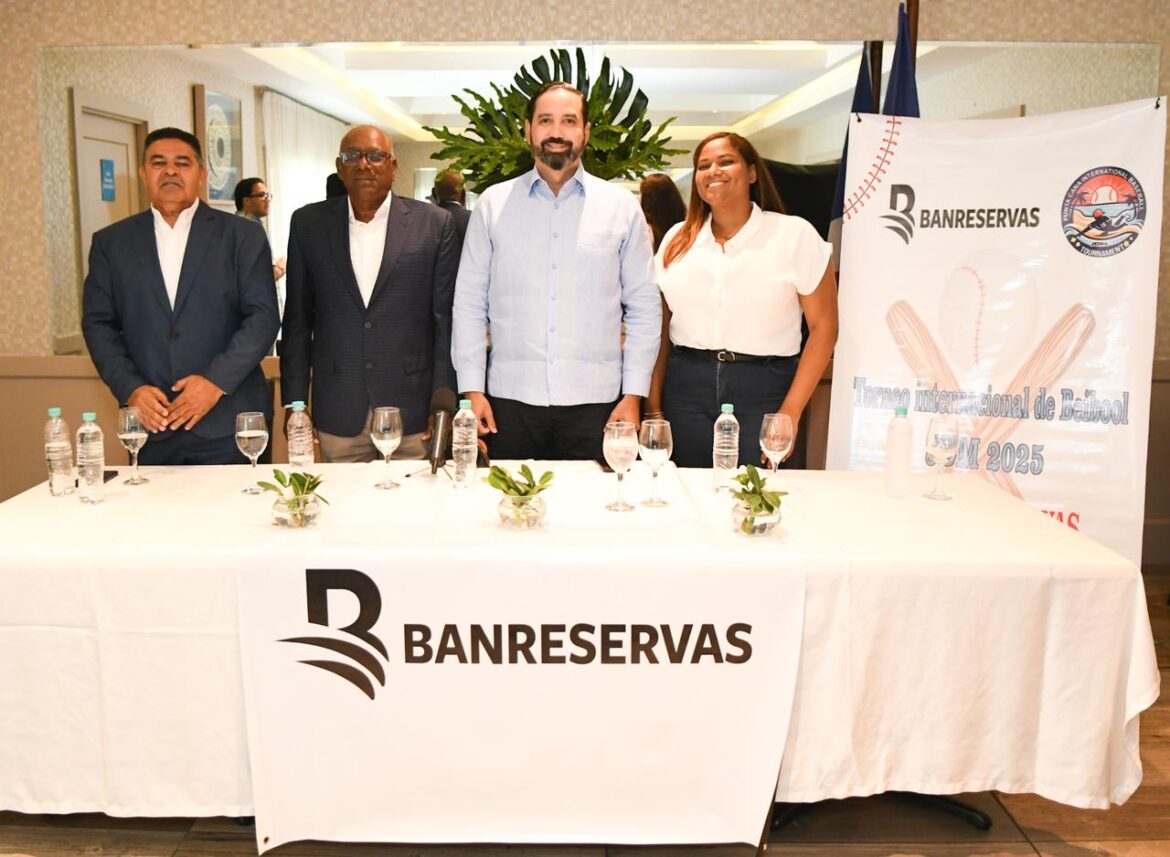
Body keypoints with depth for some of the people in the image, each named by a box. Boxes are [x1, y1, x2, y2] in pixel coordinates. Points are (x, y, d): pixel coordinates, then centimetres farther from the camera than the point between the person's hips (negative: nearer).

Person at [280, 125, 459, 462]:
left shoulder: (434, 224, 1)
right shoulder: (308, 223, 6)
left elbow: (446, 320, 0)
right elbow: (298, 320, 8)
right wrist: (295, 403, 4)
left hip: (412, 409, -1)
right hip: (338, 413, 1)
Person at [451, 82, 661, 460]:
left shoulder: (621, 207, 6)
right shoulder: (493, 204, 7)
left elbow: (644, 307, 7)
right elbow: (469, 302, 7)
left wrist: (633, 394, 0)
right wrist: (472, 389, 0)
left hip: (594, 401, 0)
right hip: (511, 399, 0)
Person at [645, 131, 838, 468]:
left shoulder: (795, 235, 0)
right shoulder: (677, 240, 10)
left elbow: (823, 326, -4)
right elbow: (660, 328, 10)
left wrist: (790, 412, -10)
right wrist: (653, 406, 2)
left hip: (763, 390, -2)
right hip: (686, 387, 3)